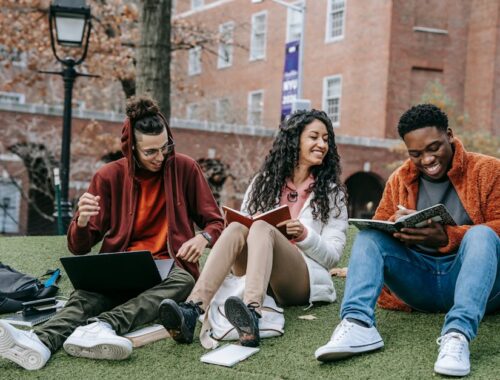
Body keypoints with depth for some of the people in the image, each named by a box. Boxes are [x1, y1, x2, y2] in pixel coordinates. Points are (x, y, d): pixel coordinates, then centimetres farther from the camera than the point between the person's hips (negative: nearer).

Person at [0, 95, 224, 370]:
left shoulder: (184, 169, 1)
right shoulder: (109, 177, 1)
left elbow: (216, 223, 6)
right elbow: (79, 248, 1)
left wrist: (204, 237, -19)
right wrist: (82, 221, -23)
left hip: (168, 268, 0)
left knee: (183, 281, -36)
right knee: (87, 294, -32)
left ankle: (102, 326, -56)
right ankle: (42, 341, -60)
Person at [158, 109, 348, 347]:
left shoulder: (331, 192, 11)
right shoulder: (264, 181, 17)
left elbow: (333, 255, 6)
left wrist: (305, 235, -13)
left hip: (304, 280, -2)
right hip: (255, 275, 3)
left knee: (262, 228, -31)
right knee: (236, 228, -28)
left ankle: (252, 314, -60)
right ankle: (192, 311, -50)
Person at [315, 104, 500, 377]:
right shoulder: (399, 180, 12)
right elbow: (376, 228, 9)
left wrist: (447, 237, -27)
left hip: (474, 285, -3)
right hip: (419, 283, 4)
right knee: (368, 234, -13)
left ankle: (458, 333, -49)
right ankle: (358, 324, -36)